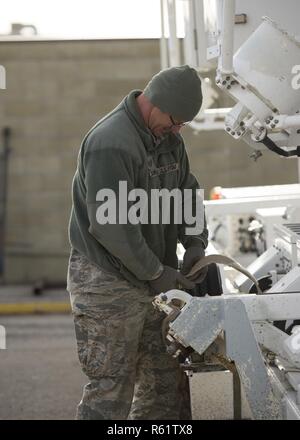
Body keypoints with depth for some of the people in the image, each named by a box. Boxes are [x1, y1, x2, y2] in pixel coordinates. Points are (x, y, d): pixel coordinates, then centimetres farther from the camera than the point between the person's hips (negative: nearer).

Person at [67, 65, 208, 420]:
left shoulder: (168, 137, 10)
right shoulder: (110, 143, -21)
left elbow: (187, 191, 22)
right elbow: (109, 225, -24)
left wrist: (195, 242, 6)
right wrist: (157, 273, -18)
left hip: (153, 280, 9)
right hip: (108, 285, -9)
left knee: (166, 383, 11)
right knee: (111, 391, -6)